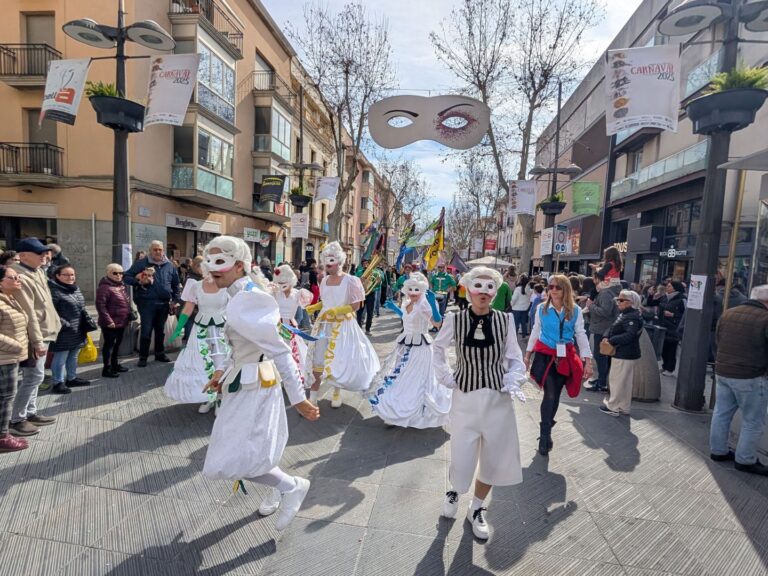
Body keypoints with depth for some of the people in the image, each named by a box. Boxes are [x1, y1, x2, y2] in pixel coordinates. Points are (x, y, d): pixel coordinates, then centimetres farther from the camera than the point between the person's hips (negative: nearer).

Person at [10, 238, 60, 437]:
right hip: (34, 337, -9)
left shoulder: (38, 272, 10)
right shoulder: (21, 278, -20)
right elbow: (29, 314, -23)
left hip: (43, 333, 9)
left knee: (34, 376, 16)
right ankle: (15, 420, 9)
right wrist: (37, 341, -22)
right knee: (33, 377, -3)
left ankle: (30, 413, 27)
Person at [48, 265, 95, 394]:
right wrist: (65, 325, -22)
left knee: (73, 357, 19)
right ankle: (58, 383, 12)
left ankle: (71, 378, 32)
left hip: (78, 331, 9)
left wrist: (89, 321, 12)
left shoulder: (76, 289, 12)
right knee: (60, 358, 1)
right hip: (64, 332, -9)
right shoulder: (54, 291, -15)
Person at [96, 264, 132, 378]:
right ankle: (107, 369, 8)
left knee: (117, 344, 18)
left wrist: (130, 314, 15)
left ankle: (115, 364, 32)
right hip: (111, 323, -9)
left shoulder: (121, 285, 12)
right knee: (109, 344, -1)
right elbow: (100, 305, -22)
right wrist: (108, 320, -23)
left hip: (121, 322, 9)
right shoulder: (104, 287, -16)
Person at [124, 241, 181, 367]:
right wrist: (138, 281, -18)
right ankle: (143, 357, 8)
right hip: (147, 303, -3)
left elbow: (176, 285, 16)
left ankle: (160, 354, 26)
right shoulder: (141, 263, -1)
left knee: (160, 330, 13)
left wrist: (175, 300, 10)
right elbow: (126, 277, 1)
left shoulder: (169, 265, 9)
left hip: (164, 304, 4)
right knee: (146, 331, -3)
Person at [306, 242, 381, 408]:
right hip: (324, 323, 5)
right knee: (317, 359, 4)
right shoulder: (325, 280, 6)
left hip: (343, 325, -5)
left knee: (339, 359, 5)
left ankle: (337, 393, 28)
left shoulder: (350, 281, -12)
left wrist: (337, 310, -25)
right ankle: (313, 396, 15)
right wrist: (314, 307, 0)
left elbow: (356, 306, -13)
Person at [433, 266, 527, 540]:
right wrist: (445, 376, 2)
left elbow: (515, 359, 3)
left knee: (494, 460, 13)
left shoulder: (505, 320, -7)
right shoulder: (455, 320, -8)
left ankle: (476, 509, 41)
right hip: (465, 398, -1)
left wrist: (513, 382, -12)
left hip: (498, 400, 1)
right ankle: (454, 491, 42)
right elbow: (438, 348, 10)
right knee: (461, 460, 5)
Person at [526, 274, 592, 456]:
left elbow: (581, 335, 0)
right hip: (545, 355, -1)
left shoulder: (575, 310, -3)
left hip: (565, 357, 1)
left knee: (555, 394, 9)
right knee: (550, 394, -10)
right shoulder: (542, 308, -2)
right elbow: (535, 332, 7)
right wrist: (528, 354, 10)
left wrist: (587, 361, -3)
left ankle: (545, 430, 27)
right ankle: (545, 434, 2)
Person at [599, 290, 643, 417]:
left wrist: (611, 341, -23)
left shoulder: (632, 317, -19)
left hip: (625, 355, -10)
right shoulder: (623, 314, 13)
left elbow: (629, 335, -29)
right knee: (625, 382, 17)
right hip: (622, 353, 10)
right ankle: (623, 407, 28)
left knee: (618, 381, -1)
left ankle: (613, 407, 9)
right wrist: (606, 337, -6)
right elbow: (613, 328, 13)